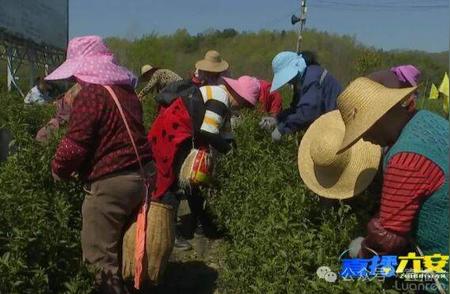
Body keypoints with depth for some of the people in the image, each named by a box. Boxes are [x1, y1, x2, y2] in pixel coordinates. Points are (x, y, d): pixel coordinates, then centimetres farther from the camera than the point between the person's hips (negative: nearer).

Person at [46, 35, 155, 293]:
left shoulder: (90, 94, -14)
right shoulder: (126, 90, 12)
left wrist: (59, 170, 4)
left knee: (101, 254, 5)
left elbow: (75, 144, -17)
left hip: (111, 183, -9)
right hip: (142, 175, 9)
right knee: (124, 247, 23)